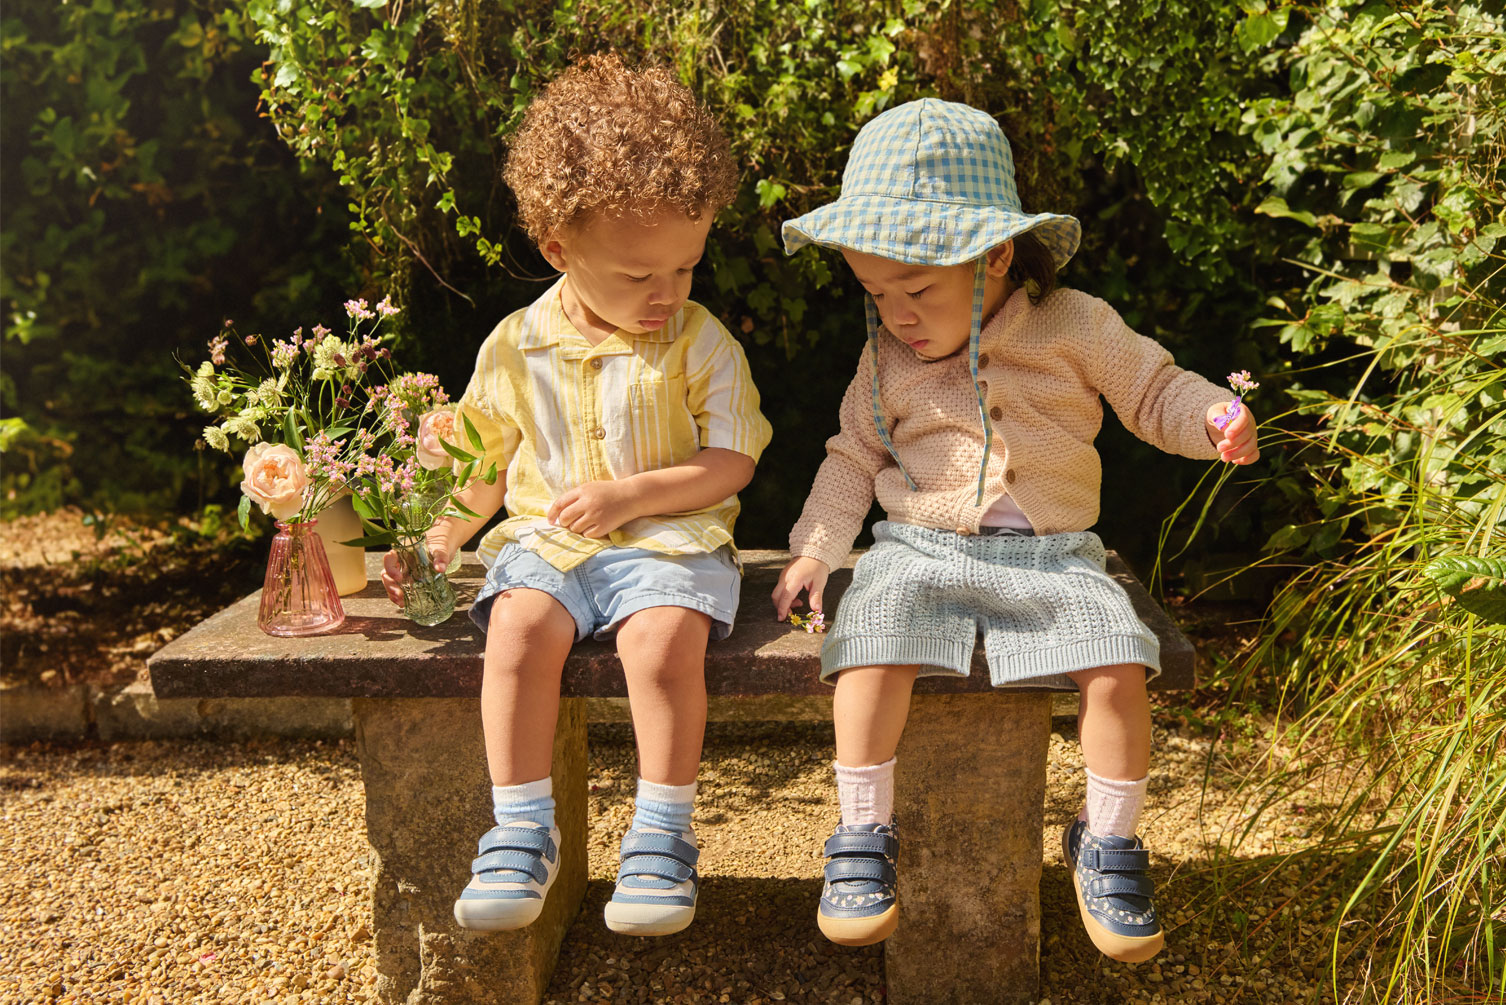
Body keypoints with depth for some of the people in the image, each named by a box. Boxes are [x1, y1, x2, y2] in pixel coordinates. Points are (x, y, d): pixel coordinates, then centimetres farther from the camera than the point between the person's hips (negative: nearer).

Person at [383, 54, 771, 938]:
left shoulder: (702, 345, 0)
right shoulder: (516, 348, 6)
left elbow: (732, 462, -2)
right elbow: (488, 463, 17)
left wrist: (631, 493, -15)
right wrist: (440, 539, 4)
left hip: (669, 540, -2)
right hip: (547, 541, 2)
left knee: (664, 640, -32)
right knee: (518, 629, -28)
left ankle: (662, 837, -14)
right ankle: (522, 831, -14)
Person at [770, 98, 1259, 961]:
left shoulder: (1076, 326, 1)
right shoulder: (885, 359, 7)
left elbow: (1155, 392, 8)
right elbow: (853, 457, 15)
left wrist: (1214, 419, -13)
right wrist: (817, 548, 5)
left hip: (1052, 555, -1)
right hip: (921, 550, 1)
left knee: (1118, 665, -24)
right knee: (872, 653, -27)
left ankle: (1107, 842, 1)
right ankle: (866, 835, -7)